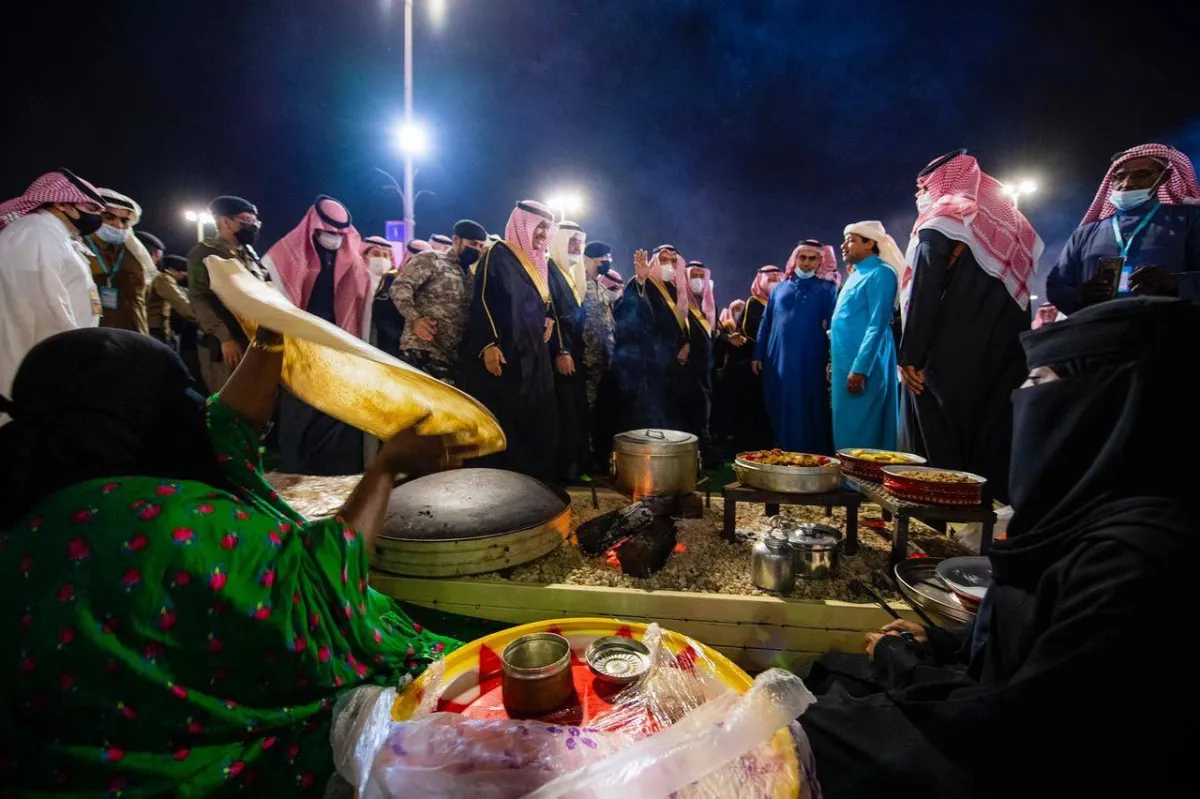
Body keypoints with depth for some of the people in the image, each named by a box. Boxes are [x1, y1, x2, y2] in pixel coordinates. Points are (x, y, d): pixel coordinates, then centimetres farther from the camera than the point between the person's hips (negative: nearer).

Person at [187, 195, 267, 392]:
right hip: (225, 343, -6)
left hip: (254, 340, 6)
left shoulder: (249, 253, 20)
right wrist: (225, 337, -19)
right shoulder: (204, 252, 0)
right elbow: (198, 299, -10)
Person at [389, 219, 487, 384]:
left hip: (455, 358, 7)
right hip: (422, 351, -6)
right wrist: (415, 319, -21)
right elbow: (399, 287, -7)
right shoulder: (431, 259, 3)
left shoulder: (471, 278, 23)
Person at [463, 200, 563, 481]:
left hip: (535, 357, 7)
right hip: (504, 354, -7)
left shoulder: (539, 262, 20)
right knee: (501, 426, -5)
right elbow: (482, 300, -11)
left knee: (536, 424, 6)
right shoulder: (498, 254, -2)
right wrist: (489, 344, -22)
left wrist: (550, 320, 5)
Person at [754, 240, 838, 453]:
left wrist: (833, 359, -10)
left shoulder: (827, 288, 5)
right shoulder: (781, 287, 15)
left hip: (810, 362, -3)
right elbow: (766, 322, 15)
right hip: (777, 360, 3)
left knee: (808, 413, -1)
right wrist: (758, 355, 10)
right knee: (780, 411, 8)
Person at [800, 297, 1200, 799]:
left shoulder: (1135, 552, -31)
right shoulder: (1099, 508, -2)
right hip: (1005, 736, 8)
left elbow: (1021, 735, -26)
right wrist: (940, 646, 2)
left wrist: (898, 660, -12)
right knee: (828, 673, 12)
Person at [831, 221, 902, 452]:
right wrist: (834, 362, 20)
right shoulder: (856, 274, 18)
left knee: (858, 431, -5)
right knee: (845, 427, 12)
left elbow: (877, 325, -18)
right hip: (845, 362, 9)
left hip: (862, 365, -9)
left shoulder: (880, 273, -10)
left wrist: (860, 369, -24)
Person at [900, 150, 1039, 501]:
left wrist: (909, 356, -15)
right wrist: (1015, 354, 16)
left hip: (945, 358, -6)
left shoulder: (942, 216, -1)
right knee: (991, 451, 8)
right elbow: (1017, 295, 15)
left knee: (938, 454, -2)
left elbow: (924, 291, -13)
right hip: (1001, 358, 7)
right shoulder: (1007, 221, 19)